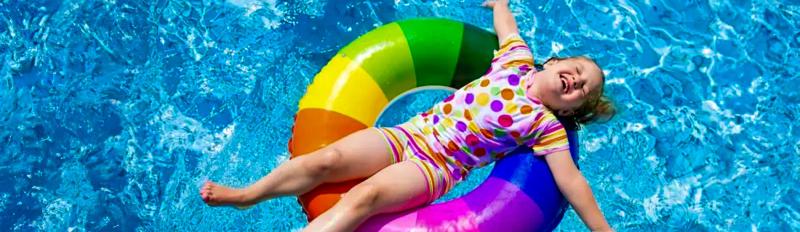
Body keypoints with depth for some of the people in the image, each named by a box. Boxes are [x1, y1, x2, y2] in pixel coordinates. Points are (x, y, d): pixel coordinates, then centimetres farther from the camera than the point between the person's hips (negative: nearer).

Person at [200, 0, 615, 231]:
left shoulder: (547, 125, 0)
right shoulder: (516, 63, 11)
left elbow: (571, 180, -5)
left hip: (436, 167, -4)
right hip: (409, 133, 4)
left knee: (363, 197, -29)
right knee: (326, 159, -15)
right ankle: (245, 195, -1)